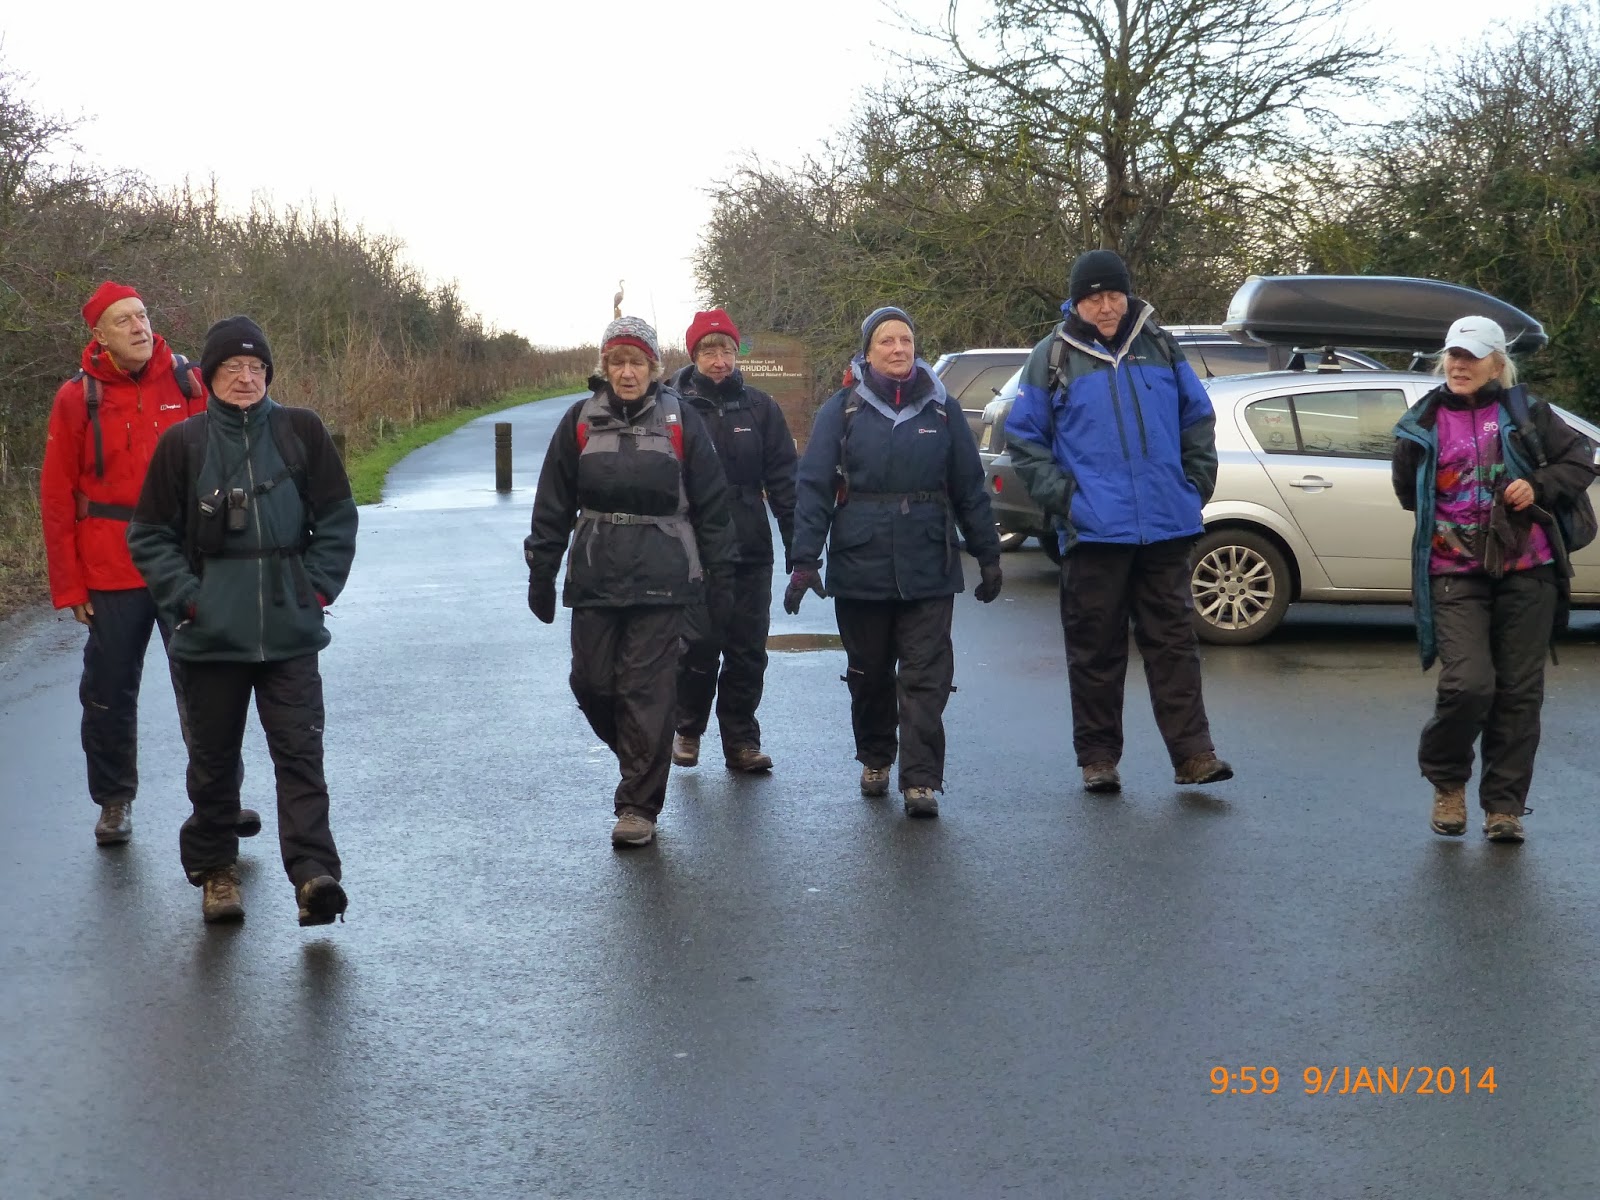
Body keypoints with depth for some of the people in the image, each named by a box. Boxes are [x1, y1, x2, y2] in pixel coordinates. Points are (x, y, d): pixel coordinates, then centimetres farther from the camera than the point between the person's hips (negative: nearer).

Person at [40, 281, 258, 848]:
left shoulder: (188, 384, 2)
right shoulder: (78, 398, -1)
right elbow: (57, 497, 1)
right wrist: (69, 584, -2)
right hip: (112, 572, 0)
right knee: (109, 692, 9)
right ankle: (115, 801, 24)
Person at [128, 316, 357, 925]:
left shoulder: (301, 431, 2)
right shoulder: (183, 443, 0)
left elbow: (337, 517, 7)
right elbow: (150, 534, 6)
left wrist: (320, 585, -1)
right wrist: (185, 596, -4)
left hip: (291, 628, 0)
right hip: (212, 633, 1)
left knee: (300, 751, -7)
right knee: (213, 756, 11)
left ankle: (314, 873, -10)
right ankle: (214, 869, 26)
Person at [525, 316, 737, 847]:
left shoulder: (680, 421, 1)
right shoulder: (580, 421, 6)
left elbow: (712, 506, 4)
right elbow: (553, 506, 10)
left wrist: (719, 581, 2)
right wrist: (541, 574, 8)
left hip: (660, 581, -3)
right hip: (594, 579, 3)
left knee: (648, 689, -5)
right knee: (591, 682, 2)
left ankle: (639, 806, 3)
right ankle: (642, 758, 29)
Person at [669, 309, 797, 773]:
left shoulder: (760, 408, 8)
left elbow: (783, 480, 7)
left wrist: (797, 544, 2)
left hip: (750, 550, 2)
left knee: (748, 649, 5)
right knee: (699, 642, -6)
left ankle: (741, 740, 16)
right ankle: (688, 729, 16)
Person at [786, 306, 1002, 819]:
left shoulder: (942, 409, 6)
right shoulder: (842, 410, 1)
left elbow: (970, 487, 10)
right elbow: (814, 487, -3)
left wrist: (988, 556, 9)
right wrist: (805, 560, -11)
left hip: (928, 569, 0)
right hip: (860, 566, 0)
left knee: (926, 676, -6)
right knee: (869, 674, 13)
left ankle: (921, 781, -6)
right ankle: (875, 759, 33)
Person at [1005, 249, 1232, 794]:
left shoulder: (1159, 347, 10)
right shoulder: (1053, 357, 3)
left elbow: (1198, 418, 17)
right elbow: (1023, 437, 5)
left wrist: (1196, 481, 7)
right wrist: (1059, 494, -5)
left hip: (1166, 525, 2)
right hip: (1092, 529, -2)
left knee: (1173, 640, 3)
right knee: (1096, 647, 4)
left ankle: (1192, 752, 6)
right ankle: (1097, 757, 12)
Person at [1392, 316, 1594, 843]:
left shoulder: (1526, 413, 6)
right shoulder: (1422, 425, 7)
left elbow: (1581, 460, 8)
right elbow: (1408, 491, 20)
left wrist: (1539, 487, -7)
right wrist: (1443, 522, 8)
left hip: (1526, 571, 1)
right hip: (1455, 573, -1)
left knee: (1519, 690, 2)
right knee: (1467, 683, -16)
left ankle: (1504, 804, 13)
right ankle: (1447, 781, 10)